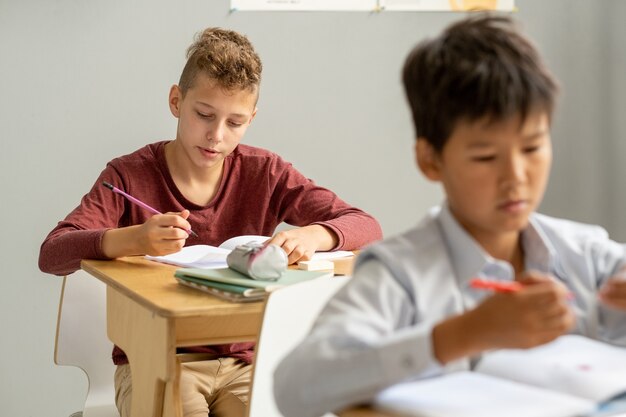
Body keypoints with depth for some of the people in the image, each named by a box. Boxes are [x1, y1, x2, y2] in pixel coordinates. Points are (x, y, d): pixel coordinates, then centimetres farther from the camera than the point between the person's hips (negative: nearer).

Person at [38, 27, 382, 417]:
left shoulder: (265, 173, 1)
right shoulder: (129, 176, -6)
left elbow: (367, 227, -4)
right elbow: (52, 254, -19)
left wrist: (312, 235, -26)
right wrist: (134, 239, -38)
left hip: (241, 364, 3)